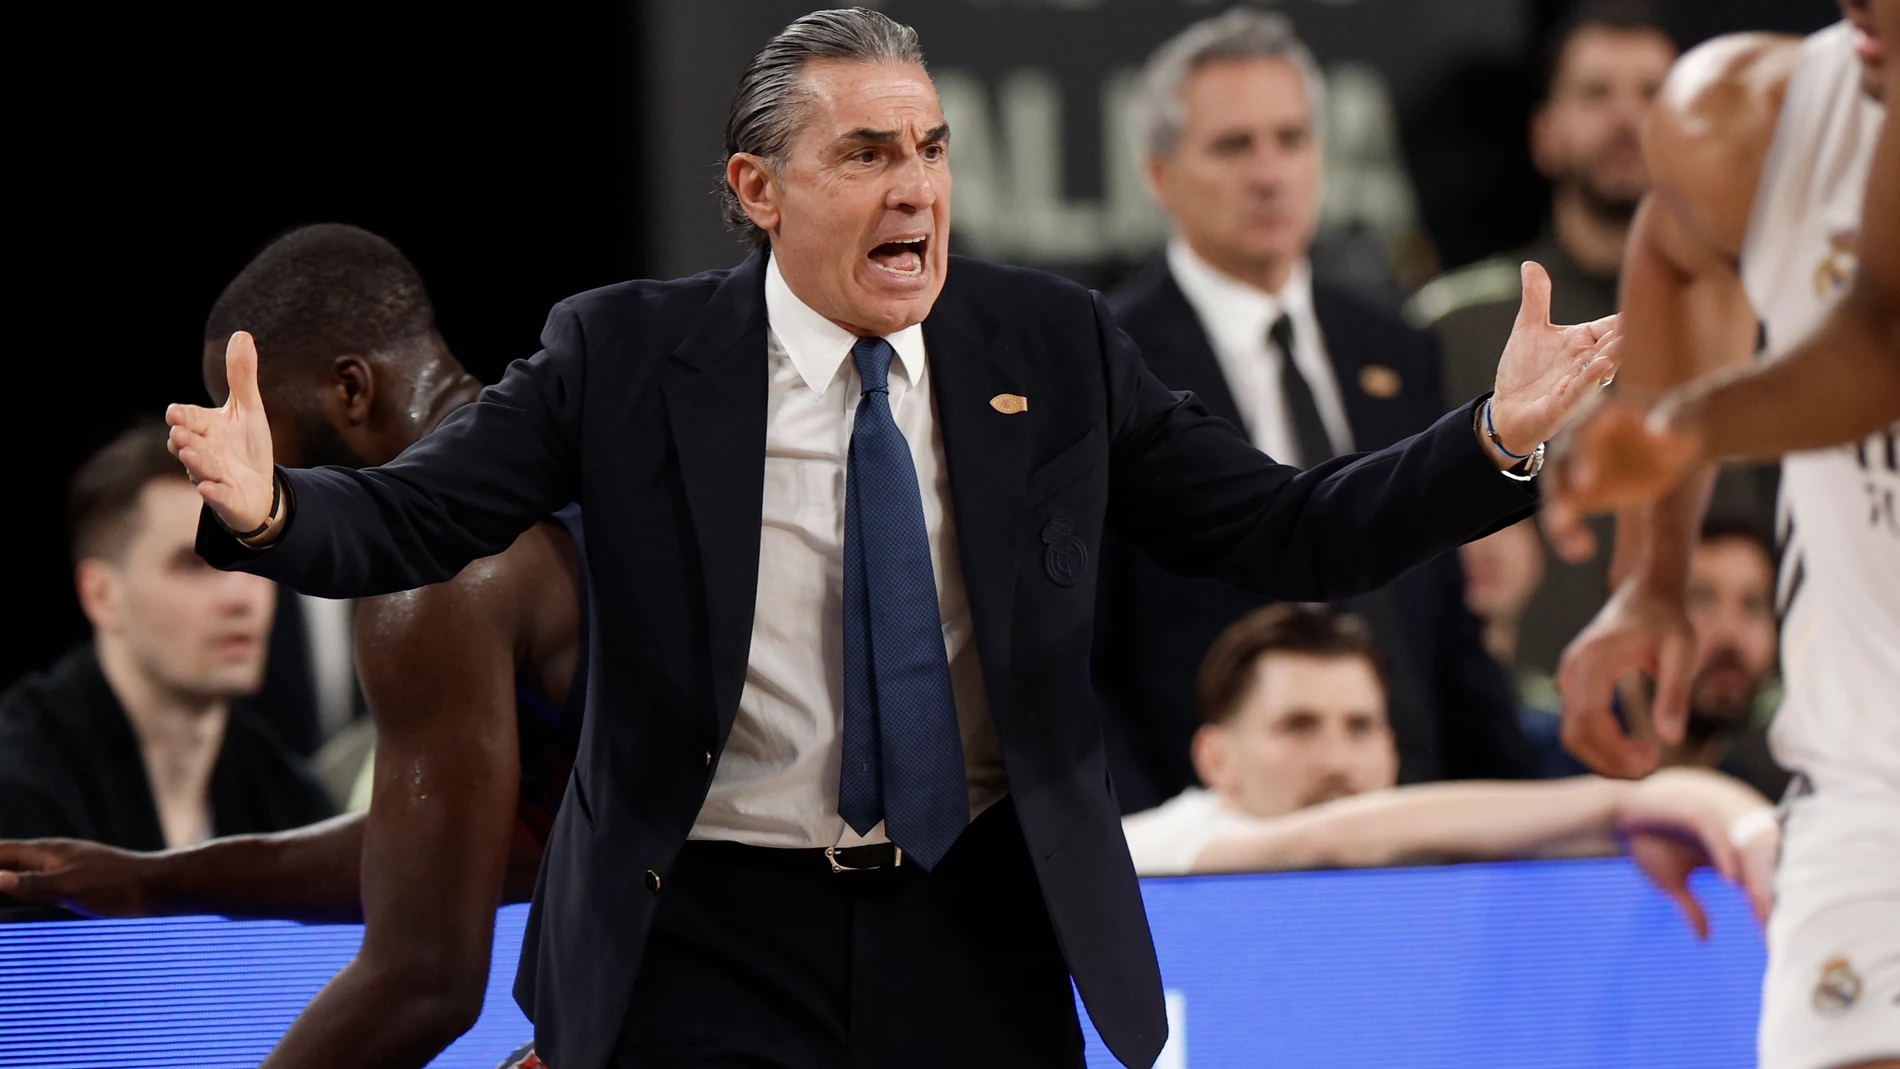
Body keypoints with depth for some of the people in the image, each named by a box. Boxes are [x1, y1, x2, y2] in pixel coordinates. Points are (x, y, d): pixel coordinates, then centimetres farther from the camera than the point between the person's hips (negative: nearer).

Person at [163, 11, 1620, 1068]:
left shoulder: (1052, 346, 2)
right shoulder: (625, 357, -4)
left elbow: (1289, 536, 3)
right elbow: (403, 522, -5)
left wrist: (1497, 440, -12)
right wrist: (267, 505, -28)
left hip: (980, 937, 2)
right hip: (709, 940, -2)